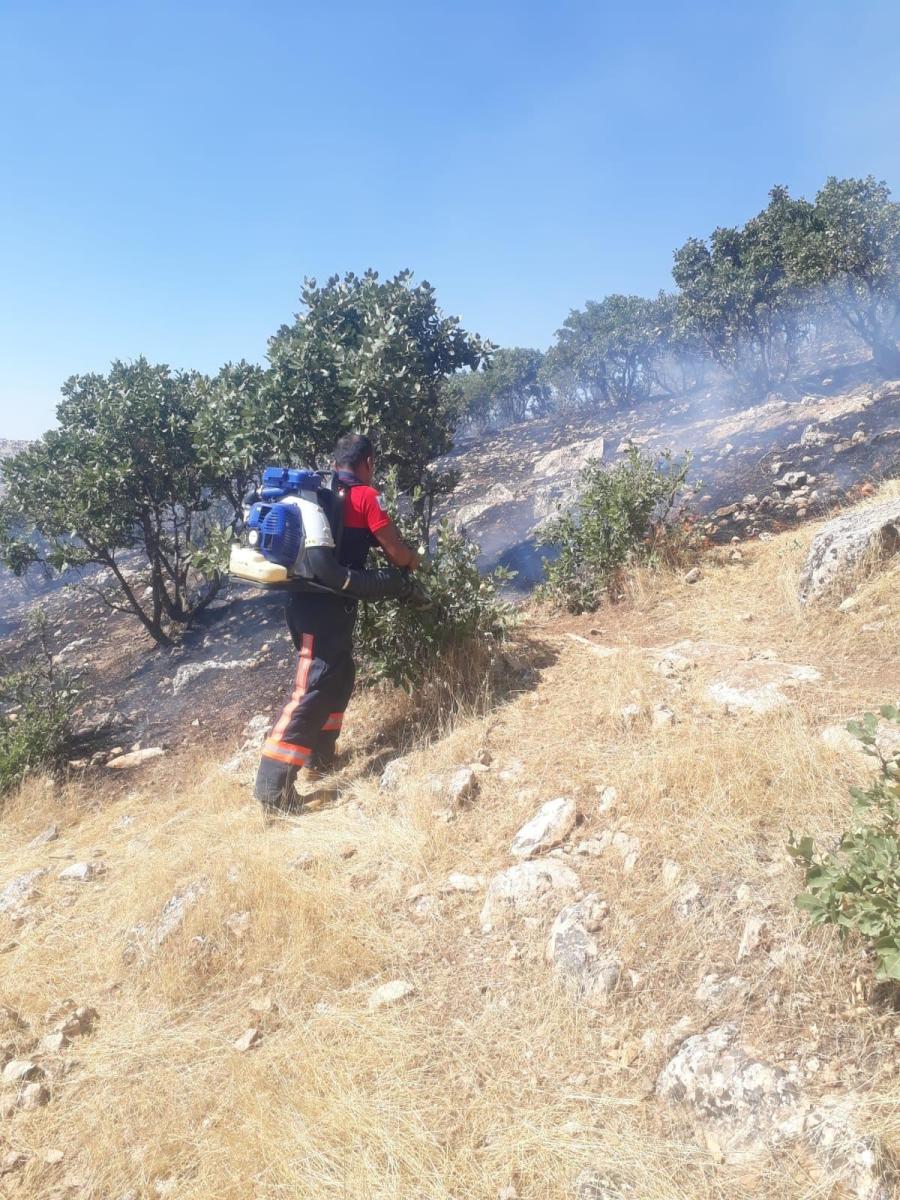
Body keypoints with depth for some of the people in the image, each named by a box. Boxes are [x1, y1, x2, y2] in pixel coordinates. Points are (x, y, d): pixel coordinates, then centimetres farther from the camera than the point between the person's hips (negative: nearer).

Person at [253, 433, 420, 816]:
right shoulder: (365, 496, -5)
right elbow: (396, 552, -3)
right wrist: (413, 560, 19)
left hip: (306, 599, 8)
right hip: (329, 604, -8)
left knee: (339, 677, 22)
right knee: (311, 688, -8)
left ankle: (318, 759, 30)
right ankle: (274, 788, -9)